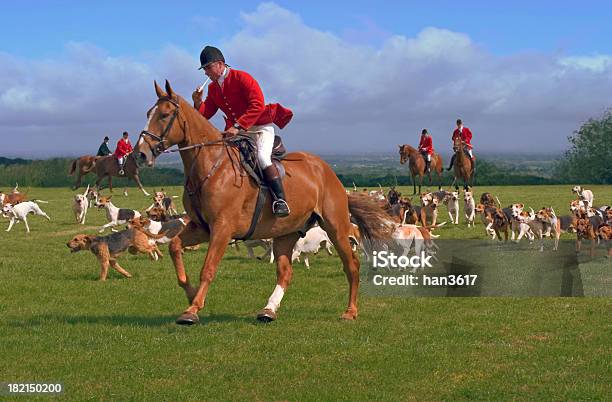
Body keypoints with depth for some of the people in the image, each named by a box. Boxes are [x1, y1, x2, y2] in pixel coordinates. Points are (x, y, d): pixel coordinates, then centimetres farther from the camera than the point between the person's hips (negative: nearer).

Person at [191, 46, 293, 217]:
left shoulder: (241, 78, -11)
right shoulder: (213, 88, 11)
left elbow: (257, 106, -20)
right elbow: (205, 114, 12)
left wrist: (238, 126, -27)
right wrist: (198, 103, -10)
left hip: (261, 128, -8)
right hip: (236, 132, 8)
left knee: (262, 157, -30)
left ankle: (280, 199, -29)